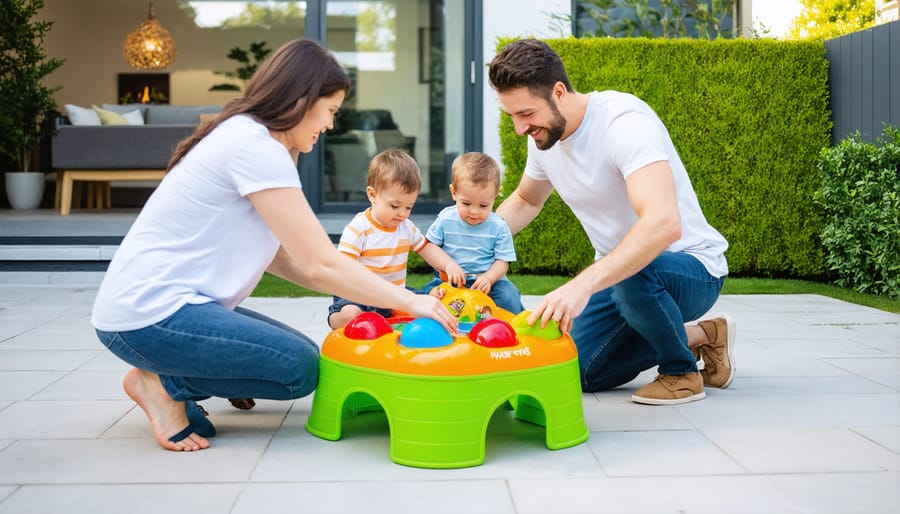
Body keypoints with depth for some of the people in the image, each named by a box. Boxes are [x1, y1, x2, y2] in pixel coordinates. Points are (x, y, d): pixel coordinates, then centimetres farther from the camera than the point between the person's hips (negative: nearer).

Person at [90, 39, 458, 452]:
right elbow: (320, 265, -20)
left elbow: (279, 256, 10)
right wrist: (408, 301, -13)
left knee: (304, 353, 8)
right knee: (301, 368, -13)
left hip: (163, 301, 10)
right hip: (147, 313, -10)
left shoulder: (246, 136, 13)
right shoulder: (256, 145, -18)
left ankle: (168, 379, 8)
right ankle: (163, 383, -3)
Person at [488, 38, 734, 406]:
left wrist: (582, 285, -54)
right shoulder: (544, 135, -3)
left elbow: (664, 222, -44)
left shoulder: (624, 122, -28)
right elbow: (525, 201, 19)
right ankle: (697, 336, 13)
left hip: (691, 268, -8)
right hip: (616, 271, 8)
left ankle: (682, 369, -8)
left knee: (632, 275, -41)